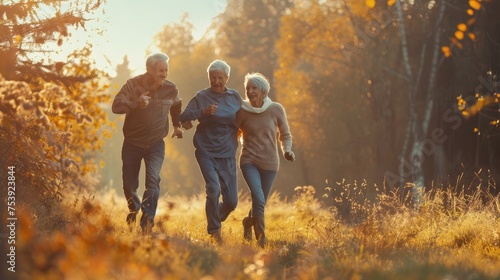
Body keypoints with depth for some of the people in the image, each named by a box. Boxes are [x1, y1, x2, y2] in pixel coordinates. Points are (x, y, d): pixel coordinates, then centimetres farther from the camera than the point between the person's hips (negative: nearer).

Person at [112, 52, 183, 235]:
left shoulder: (171, 89, -4)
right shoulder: (133, 85, -13)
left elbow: (176, 106, 20)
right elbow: (116, 106, -25)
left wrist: (177, 126, 17)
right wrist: (136, 103, -39)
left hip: (155, 144, 0)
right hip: (132, 143, 0)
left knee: (153, 181, -20)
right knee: (129, 185, 9)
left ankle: (147, 224, -20)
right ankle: (134, 208, 42)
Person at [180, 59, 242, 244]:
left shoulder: (235, 97, 8)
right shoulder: (201, 97, 1)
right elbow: (183, 117, -1)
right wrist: (202, 112, -18)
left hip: (227, 154, 3)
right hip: (206, 151, -3)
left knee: (231, 201, 0)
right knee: (213, 189, -21)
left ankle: (216, 219, 33)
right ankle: (214, 231, -4)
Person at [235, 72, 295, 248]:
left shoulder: (276, 109, -4)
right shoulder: (242, 112, -4)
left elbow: (285, 135, 6)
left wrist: (287, 150, -12)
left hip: (270, 163, 2)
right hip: (249, 161, -2)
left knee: (260, 203, 12)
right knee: (258, 199, -22)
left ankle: (248, 222, 45)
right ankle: (261, 240, -11)